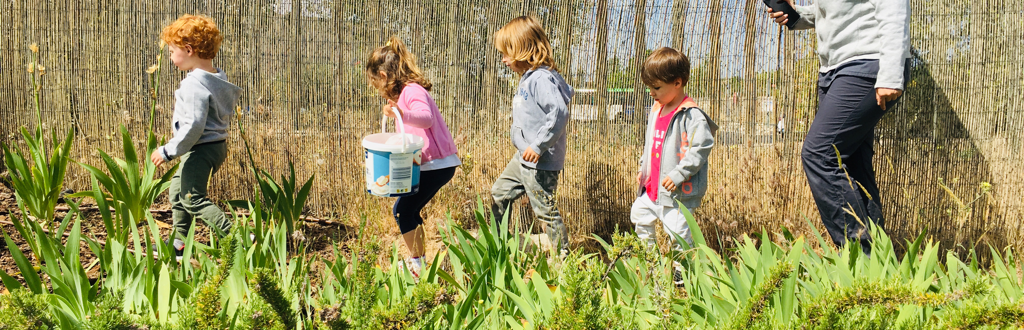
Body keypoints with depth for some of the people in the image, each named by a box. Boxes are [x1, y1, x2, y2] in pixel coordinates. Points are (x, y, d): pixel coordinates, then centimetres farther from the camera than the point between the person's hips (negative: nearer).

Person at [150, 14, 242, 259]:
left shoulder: (195, 84, -23)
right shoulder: (219, 78, 7)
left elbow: (193, 126, -28)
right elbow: (228, 114, 16)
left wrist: (168, 151, -19)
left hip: (200, 149, -11)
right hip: (217, 144, 11)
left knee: (193, 198, -7)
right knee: (177, 190, 22)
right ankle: (178, 243, 30)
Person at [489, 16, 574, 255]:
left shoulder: (542, 79, -22)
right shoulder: (528, 78, 10)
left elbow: (559, 113, -31)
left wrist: (538, 145, -29)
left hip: (541, 163, -11)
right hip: (523, 159, 11)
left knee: (545, 210, -4)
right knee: (499, 192, 22)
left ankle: (563, 255, 7)